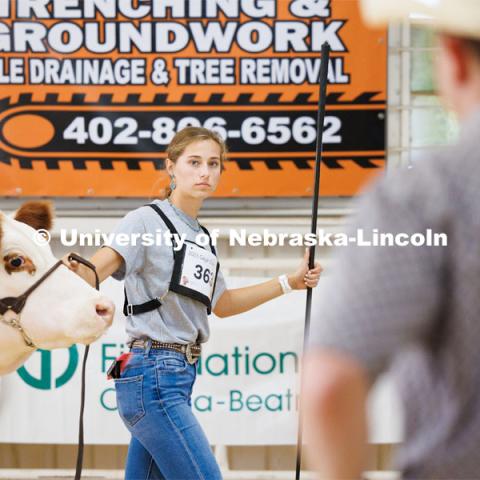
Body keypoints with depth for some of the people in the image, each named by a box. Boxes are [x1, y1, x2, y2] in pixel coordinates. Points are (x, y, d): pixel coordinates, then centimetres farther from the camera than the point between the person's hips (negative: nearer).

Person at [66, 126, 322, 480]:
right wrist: (75, 273, -47)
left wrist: (289, 283, 31)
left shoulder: (203, 238, 18)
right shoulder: (149, 220, -7)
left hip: (179, 376, 9)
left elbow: (221, 304, 32)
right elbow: (100, 266, -24)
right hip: (153, 374, -9)